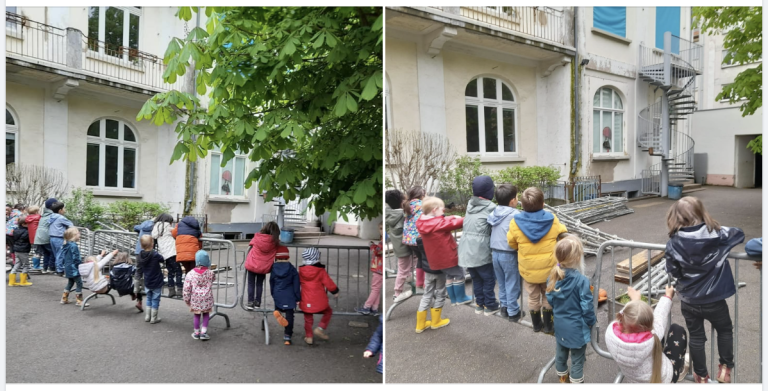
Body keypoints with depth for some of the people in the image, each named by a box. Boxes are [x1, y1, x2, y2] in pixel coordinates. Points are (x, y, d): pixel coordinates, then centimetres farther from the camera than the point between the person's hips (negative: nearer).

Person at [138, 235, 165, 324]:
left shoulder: (141, 255, -6)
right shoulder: (155, 255, -23)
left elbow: (141, 267, 5)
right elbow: (162, 259, -8)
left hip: (147, 282, 5)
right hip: (156, 283, -5)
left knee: (149, 298, 22)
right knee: (155, 300, 7)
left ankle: (147, 316, 28)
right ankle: (153, 318, 14)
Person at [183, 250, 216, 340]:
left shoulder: (190, 274, -10)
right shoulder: (210, 273, -7)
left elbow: (186, 289, -6)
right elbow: (213, 278, 18)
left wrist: (187, 299, 7)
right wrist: (208, 268, 24)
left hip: (195, 300, 0)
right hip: (207, 299, 0)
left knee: (197, 315, 16)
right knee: (206, 315, 15)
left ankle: (196, 332, 26)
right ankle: (203, 332, 8)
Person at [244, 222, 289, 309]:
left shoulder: (257, 237, -9)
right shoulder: (275, 241, -13)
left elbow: (251, 246, 5)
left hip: (252, 265, -1)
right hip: (264, 267, 1)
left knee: (251, 284, 13)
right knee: (260, 284, 18)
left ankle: (250, 302, 14)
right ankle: (258, 302, 22)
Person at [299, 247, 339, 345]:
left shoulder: (301, 270, 0)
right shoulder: (321, 271, -12)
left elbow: (297, 283, 10)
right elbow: (328, 283, -8)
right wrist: (335, 291, 9)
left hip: (306, 301, 3)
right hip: (319, 300, -3)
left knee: (308, 319, 16)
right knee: (328, 312, 20)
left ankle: (309, 336, 20)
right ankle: (320, 328, 8)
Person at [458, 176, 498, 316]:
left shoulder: (470, 204, 7)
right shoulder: (491, 207, -12)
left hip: (466, 250, 6)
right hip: (480, 251, -6)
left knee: (476, 278, 20)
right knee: (489, 278, 11)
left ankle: (479, 304, 30)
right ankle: (489, 306, 22)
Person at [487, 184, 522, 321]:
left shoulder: (494, 213, 4)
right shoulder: (515, 214, -17)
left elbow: (491, 231, 7)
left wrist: (494, 250, 11)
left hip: (495, 252, 6)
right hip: (509, 254, -6)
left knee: (502, 282, 20)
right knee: (512, 283, 7)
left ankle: (504, 306, 31)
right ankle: (513, 312, 16)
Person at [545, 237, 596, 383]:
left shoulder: (552, 277, -10)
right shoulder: (581, 280, -27)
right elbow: (587, 306, -19)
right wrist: (592, 321, -1)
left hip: (559, 324, 6)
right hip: (576, 327, -6)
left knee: (560, 353, 24)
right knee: (577, 358, 14)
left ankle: (563, 378, 45)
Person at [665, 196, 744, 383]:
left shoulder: (674, 243, -17)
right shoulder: (717, 235, -15)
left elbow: (673, 271, -7)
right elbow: (739, 234, 7)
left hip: (688, 302, 0)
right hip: (714, 300, 0)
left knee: (696, 338, 20)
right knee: (725, 330, 30)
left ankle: (701, 376, 35)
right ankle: (725, 368, 37)